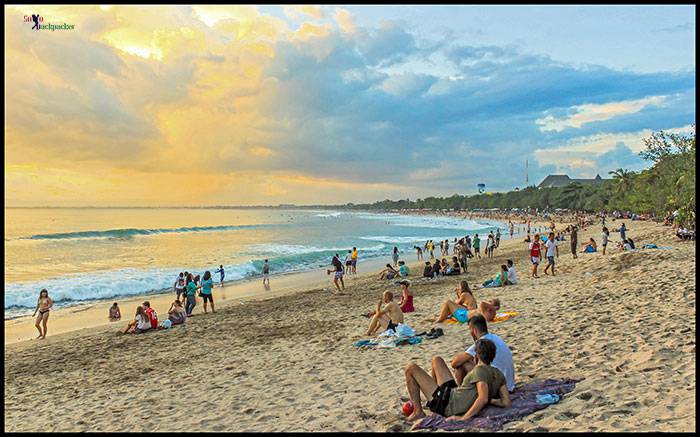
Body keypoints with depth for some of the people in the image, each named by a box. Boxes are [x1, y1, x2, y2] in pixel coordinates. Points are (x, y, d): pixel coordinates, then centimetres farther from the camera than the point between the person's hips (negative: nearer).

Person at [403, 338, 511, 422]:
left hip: (447, 405, -9)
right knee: (436, 360, 23)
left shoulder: (480, 370, -25)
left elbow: (483, 398, -38)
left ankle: (418, 412, 1)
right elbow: (506, 402, -2)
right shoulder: (498, 374, -1)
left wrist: (463, 417, -32)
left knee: (411, 367, -3)